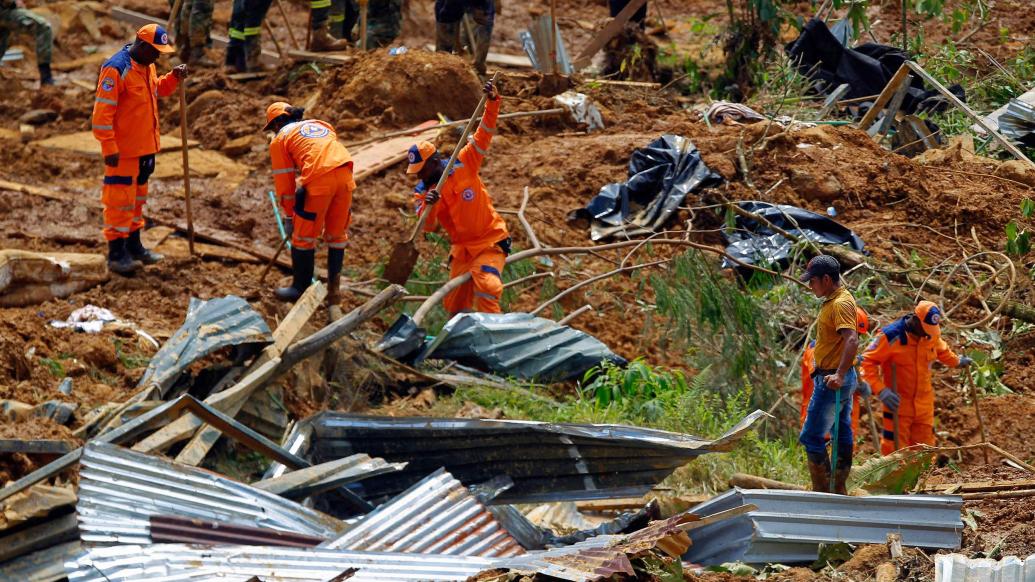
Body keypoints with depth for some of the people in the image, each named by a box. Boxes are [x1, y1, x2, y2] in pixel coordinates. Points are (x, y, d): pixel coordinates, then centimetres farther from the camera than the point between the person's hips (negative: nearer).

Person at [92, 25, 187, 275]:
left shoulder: (147, 66, 8)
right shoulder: (116, 69, -21)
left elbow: (157, 89, 26)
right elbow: (102, 112, -22)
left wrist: (174, 78, 5)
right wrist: (109, 148, -23)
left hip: (145, 147, 9)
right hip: (123, 151, -9)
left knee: (138, 196, 19)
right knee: (120, 198, -3)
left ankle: (133, 245, 30)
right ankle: (116, 253, 2)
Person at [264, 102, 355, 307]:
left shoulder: (280, 139, 14)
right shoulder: (321, 125, 30)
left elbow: (284, 182, 13)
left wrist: (288, 216, 21)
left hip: (319, 180, -5)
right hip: (345, 175, 6)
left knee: (304, 235, 10)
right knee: (337, 234, 18)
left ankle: (300, 288, 19)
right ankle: (334, 288, 23)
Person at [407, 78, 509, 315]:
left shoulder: (464, 165, -11)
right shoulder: (423, 192, -3)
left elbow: (484, 134, -18)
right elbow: (428, 226, -17)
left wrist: (492, 102, -31)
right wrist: (429, 206, -39)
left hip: (491, 241, -5)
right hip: (462, 248, 5)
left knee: (485, 285, -27)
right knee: (453, 304, 7)